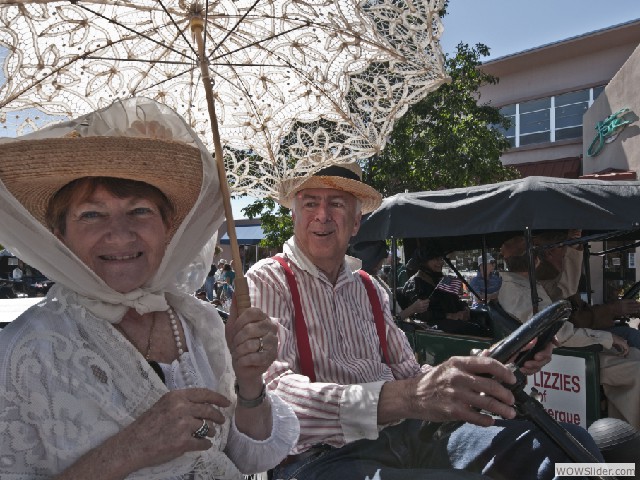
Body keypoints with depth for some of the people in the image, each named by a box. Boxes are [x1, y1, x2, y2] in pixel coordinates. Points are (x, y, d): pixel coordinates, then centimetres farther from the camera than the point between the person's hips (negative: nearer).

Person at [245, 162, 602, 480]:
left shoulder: (371, 291, 15)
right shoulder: (269, 280, -5)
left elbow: (409, 376, 12)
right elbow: (274, 391, -20)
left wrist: (494, 367, -6)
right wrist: (405, 397, -33)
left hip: (407, 438, 6)